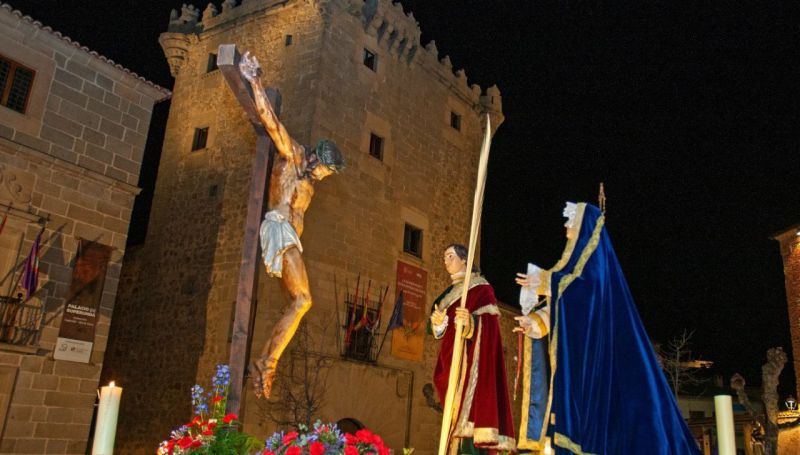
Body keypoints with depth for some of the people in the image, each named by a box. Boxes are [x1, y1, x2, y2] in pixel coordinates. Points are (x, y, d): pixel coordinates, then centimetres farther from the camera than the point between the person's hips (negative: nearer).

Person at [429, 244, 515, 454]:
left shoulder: (480, 287, -1)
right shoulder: (450, 292, 21)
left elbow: (489, 321, -12)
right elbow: (440, 329, 16)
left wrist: (471, 322, -32)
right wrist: (438, 323, -6)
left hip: (471, 355, -8)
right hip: (452, 356, 8)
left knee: (471, 402, -16)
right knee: (456, 407, 3)